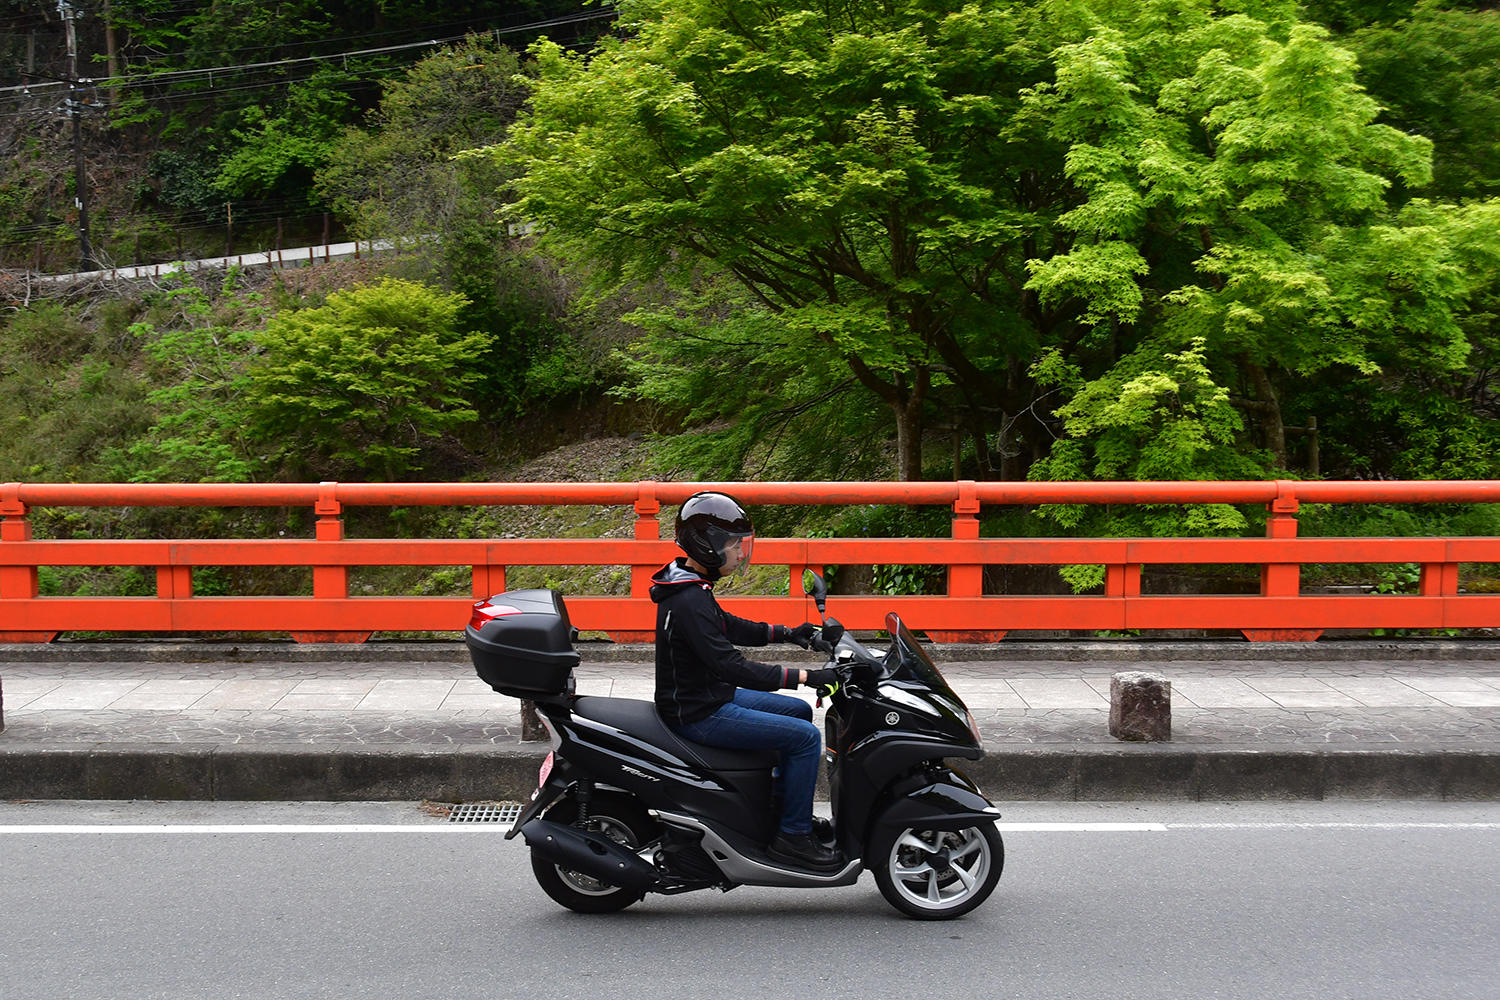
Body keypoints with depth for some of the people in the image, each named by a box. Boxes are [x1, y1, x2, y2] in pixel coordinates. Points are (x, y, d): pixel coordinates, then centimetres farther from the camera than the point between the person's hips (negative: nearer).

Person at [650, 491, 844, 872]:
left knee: (799, 711, 20)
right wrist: (806, 677, -28)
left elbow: (728, 626, 23)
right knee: (805, 736, -14)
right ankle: (792, 836, -5)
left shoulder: (691, 588, 7)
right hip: (699, 715, -11)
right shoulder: (689, 602, -25)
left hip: (710, 697, 11)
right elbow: (731, 666, -30)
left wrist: (786, 633, 12)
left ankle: (787, 807, 27)